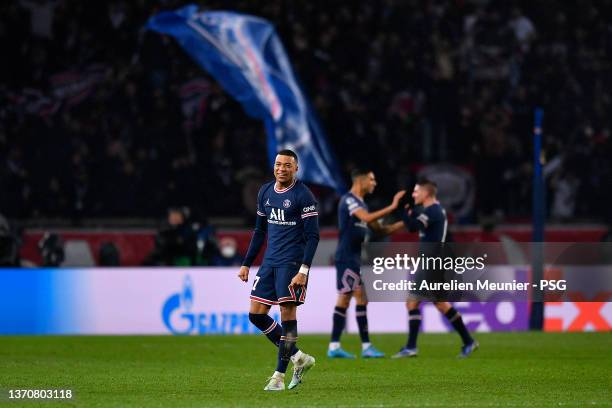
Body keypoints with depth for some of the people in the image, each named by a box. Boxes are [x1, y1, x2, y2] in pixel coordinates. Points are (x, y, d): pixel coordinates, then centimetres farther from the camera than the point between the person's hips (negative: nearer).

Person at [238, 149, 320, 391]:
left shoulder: (303, 196, -9)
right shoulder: (265, 192, 12)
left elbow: (312, 236, -12)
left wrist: (303, 270, -20)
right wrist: (247, 264, 17)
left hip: (292, 262, -7)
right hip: (270, 261, 7)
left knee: (287, 314, -8)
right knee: (256, 314, 3)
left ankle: (279, 376, -3)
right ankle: (298, 358, 15)